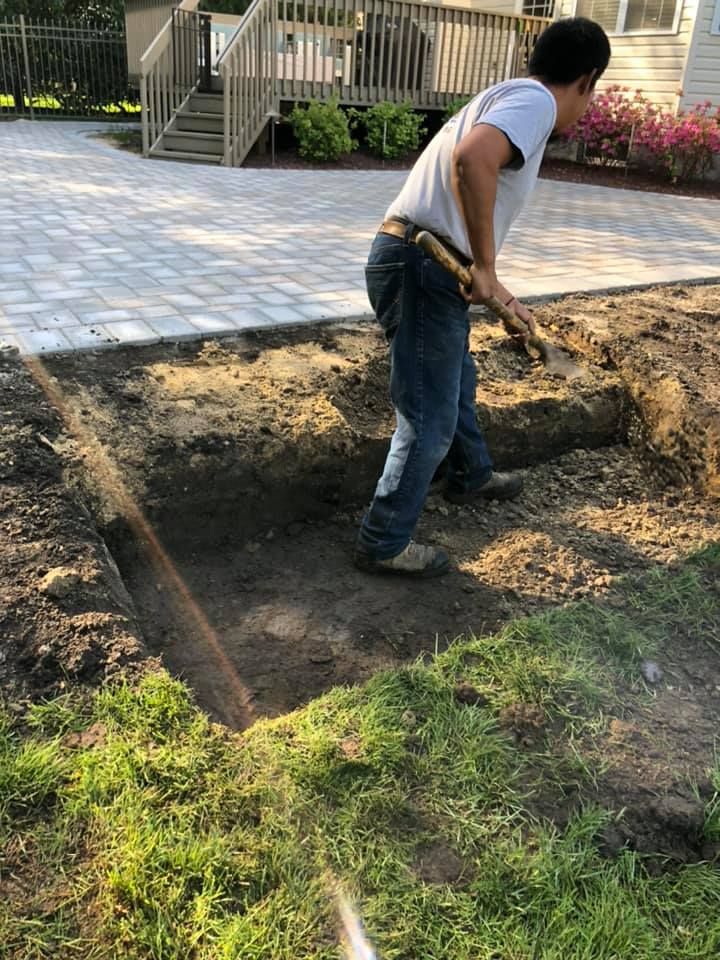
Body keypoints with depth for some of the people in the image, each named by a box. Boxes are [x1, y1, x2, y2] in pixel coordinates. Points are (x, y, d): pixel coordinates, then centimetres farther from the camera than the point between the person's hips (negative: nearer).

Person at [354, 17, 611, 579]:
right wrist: (484, 266, -23)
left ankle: (472, 477, 52)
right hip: (423, 269, -10)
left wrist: (498, 292, 41)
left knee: (457, 381, 28)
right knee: (428, 419, 0)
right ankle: (384, 545, 15)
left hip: (414, 261, 10)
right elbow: (471, 158, -31)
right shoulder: (535, 100, -8)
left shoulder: (507, 100, 24)